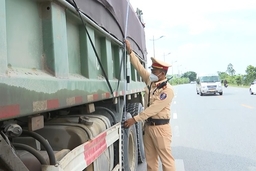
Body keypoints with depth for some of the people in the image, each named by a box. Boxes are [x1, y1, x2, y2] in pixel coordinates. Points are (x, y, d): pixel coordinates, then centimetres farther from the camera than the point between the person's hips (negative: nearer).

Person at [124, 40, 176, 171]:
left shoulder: (167, 90, -18)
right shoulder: (150, 81, 5)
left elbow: (153, 109, -22)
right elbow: (139, 67, 9)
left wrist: (135, 119, -22)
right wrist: (130, 52, 7)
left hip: (160, 127, -7)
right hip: (148, 125, 7)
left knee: (166, 158, 0)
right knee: (150, 158, 15)